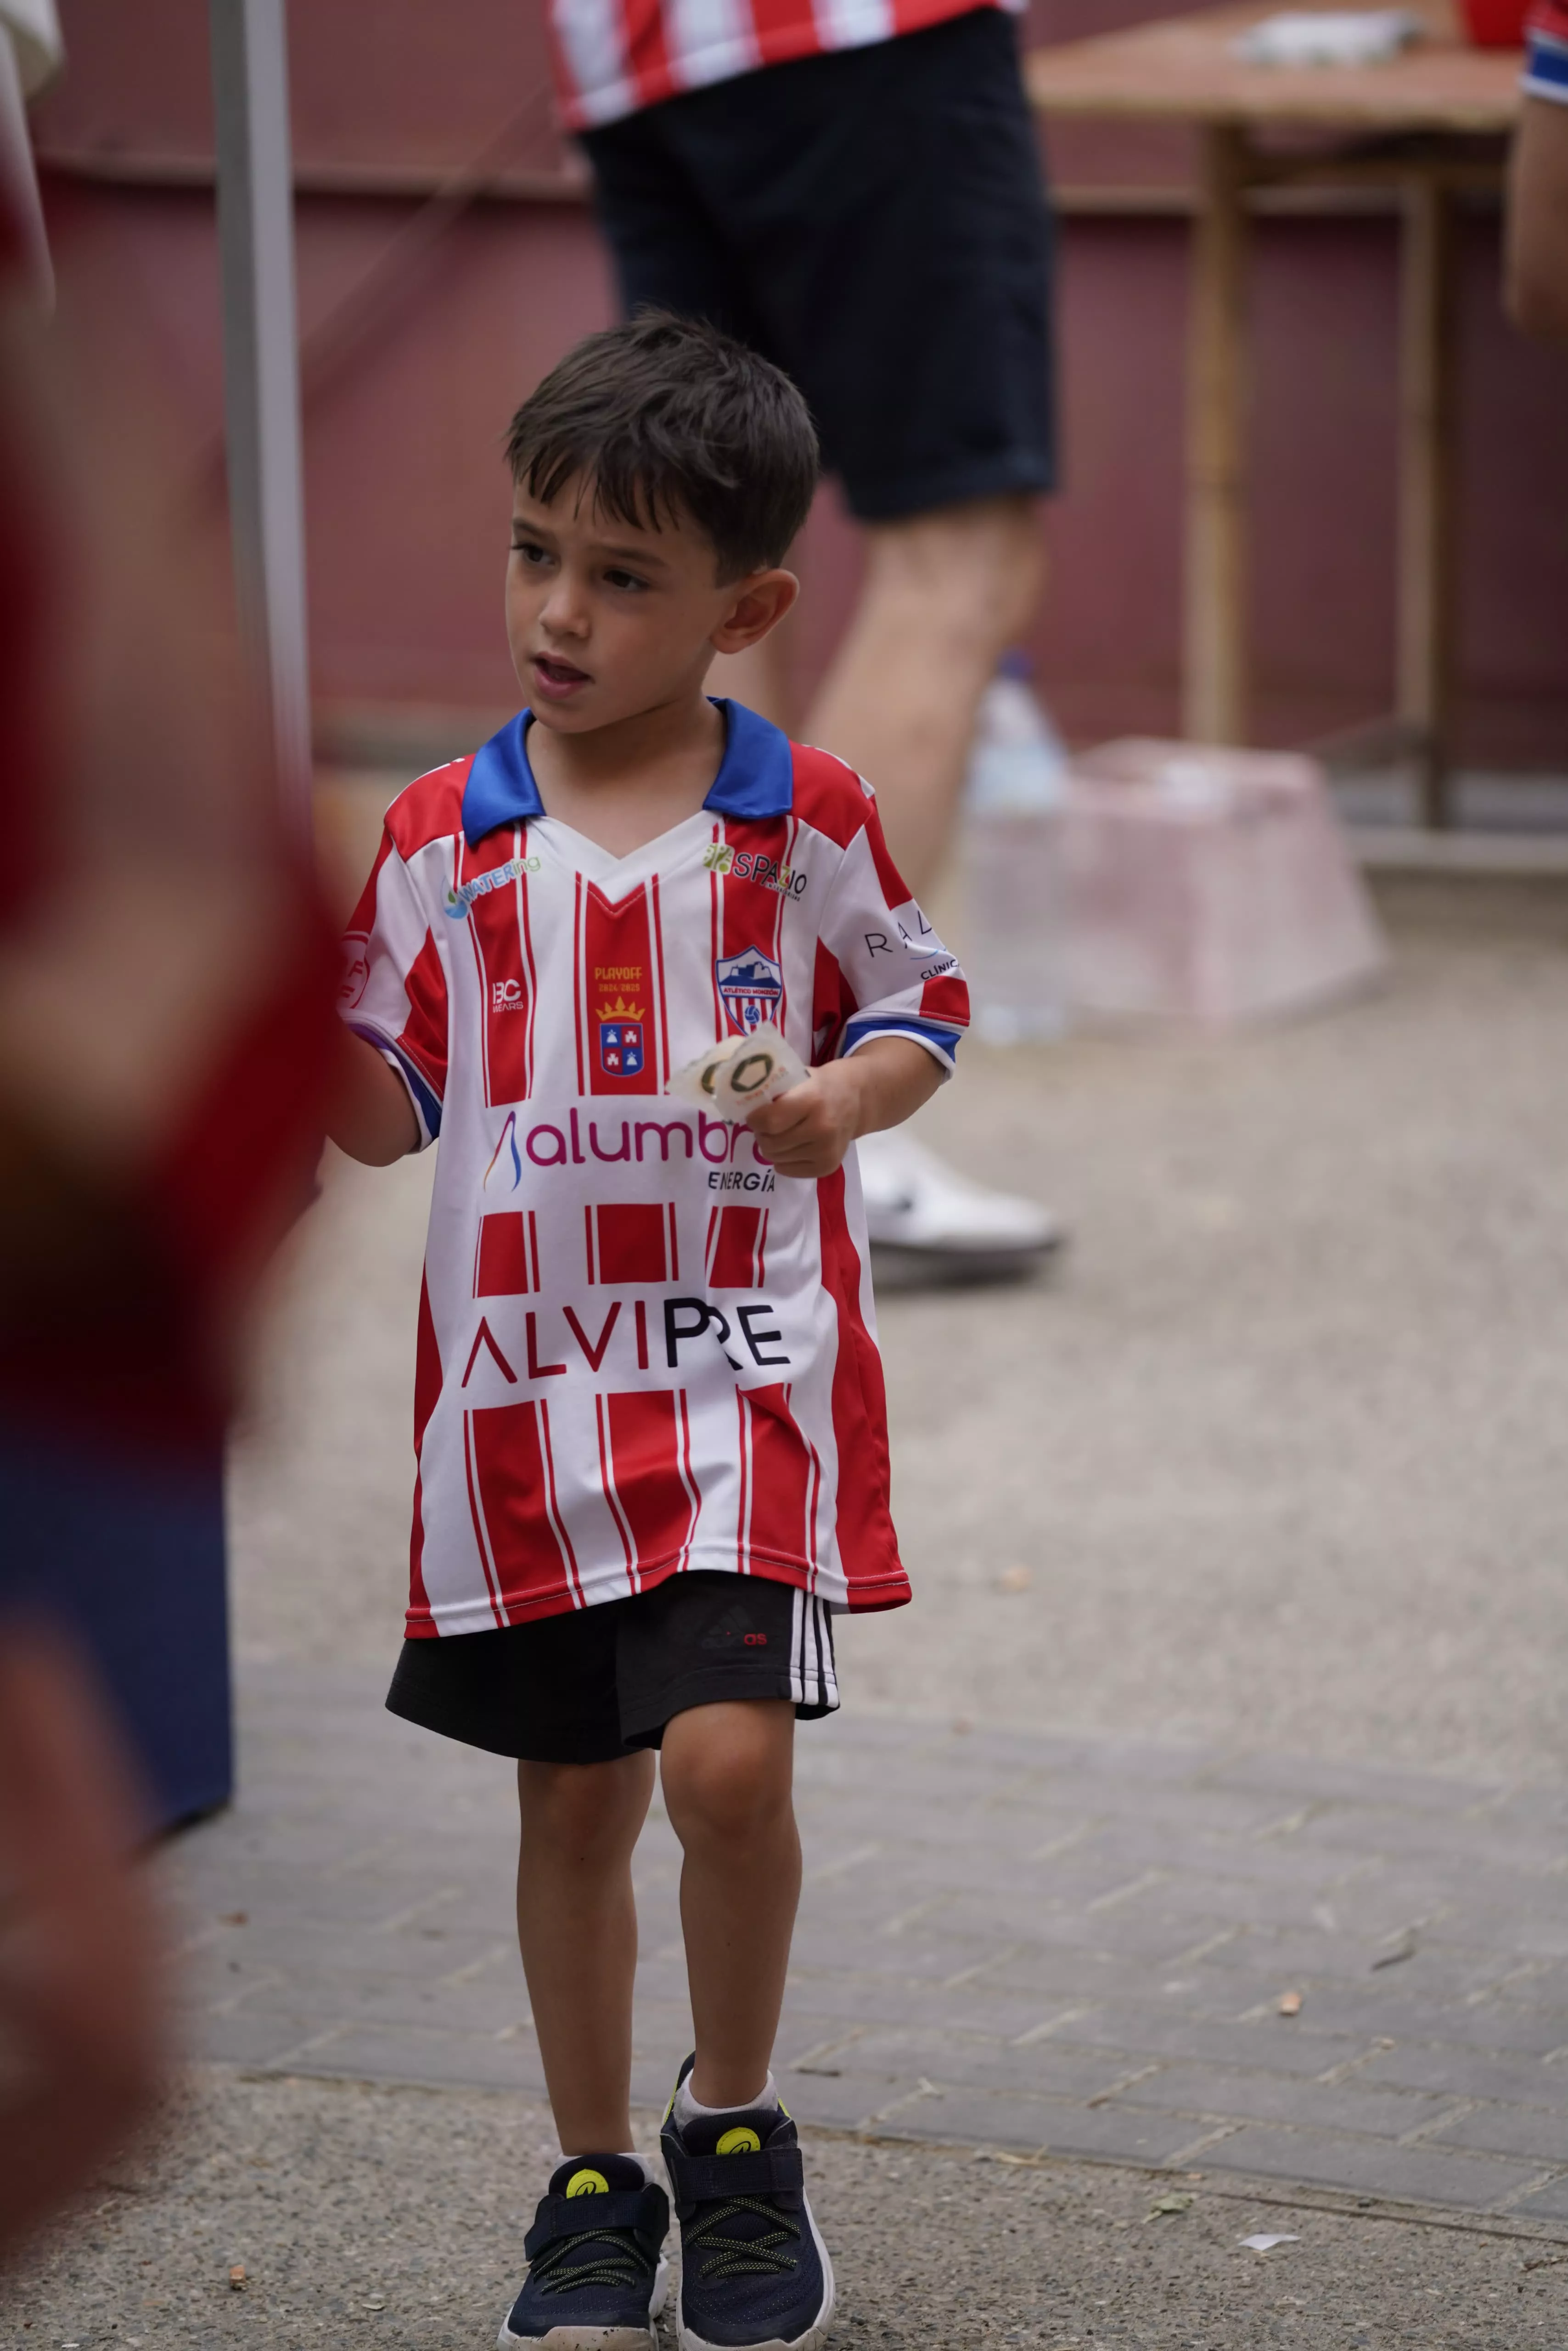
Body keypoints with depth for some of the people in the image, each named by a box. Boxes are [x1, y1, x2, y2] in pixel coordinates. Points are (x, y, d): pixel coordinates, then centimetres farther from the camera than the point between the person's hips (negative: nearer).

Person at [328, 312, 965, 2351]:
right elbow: (378, 1112, 8)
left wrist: (843, 1099, -11)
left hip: (745, 1362, -2)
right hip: (523, 1384, 2)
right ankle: (597, 2181, 27)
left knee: (727, 1760, -17)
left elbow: (922, 1009, 10)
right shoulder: (441, 839, 4)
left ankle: (735, 2128, 8)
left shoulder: (809, 820, -1)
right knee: (574, 1799, 10)